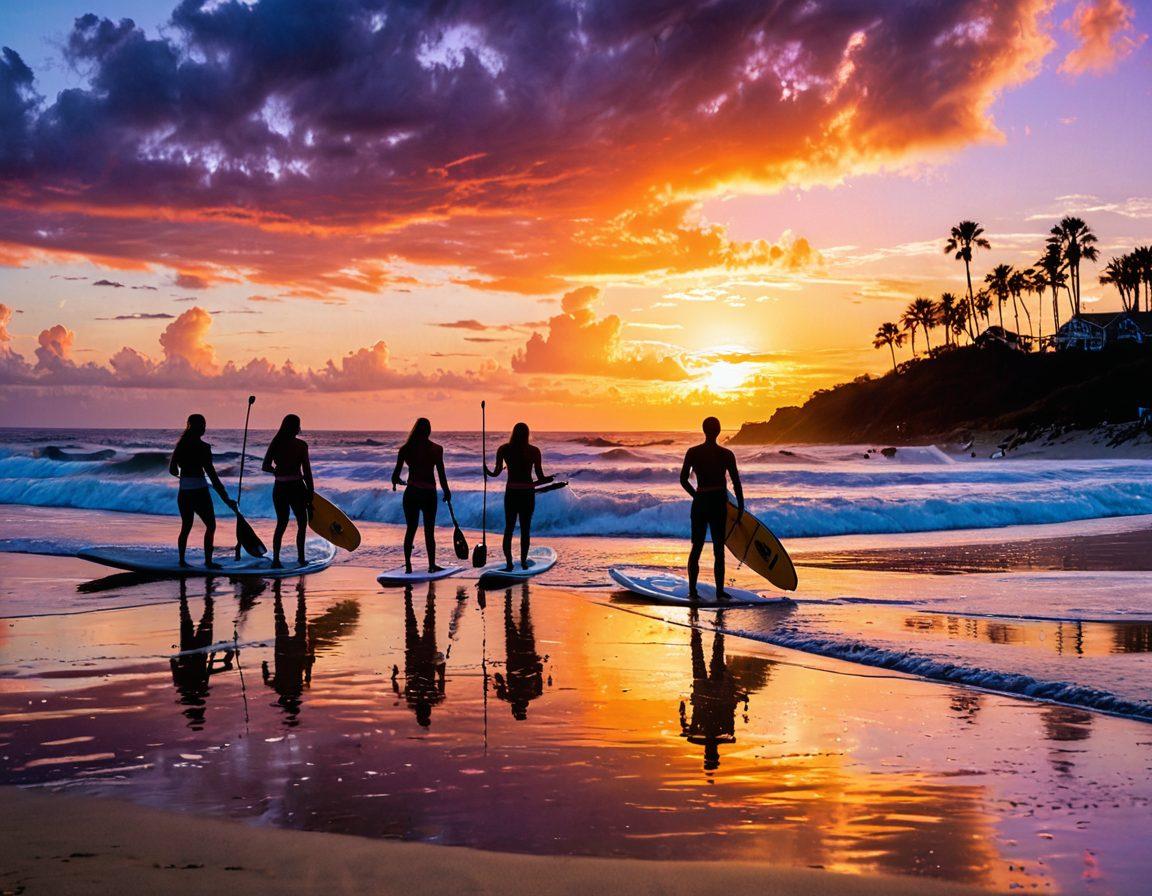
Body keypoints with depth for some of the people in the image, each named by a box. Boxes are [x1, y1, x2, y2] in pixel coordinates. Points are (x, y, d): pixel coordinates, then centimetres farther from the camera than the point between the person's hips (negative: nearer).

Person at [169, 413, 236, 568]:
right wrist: (226, 498, -16)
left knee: (186, 527, 17)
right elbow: (212, 474, -17)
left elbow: (172, 470, 11)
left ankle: (182, 560, 19)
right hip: (199, 491, -6)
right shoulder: (202, 447, -13)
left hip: (183, 493, 6)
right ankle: (208, 561, 2)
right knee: (210, 526, 6)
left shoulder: (181, 445, 4)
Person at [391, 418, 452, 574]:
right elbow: (441, 475, -7)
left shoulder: (405, 449, -2)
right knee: (429, 531, 8)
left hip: (411, 492, 1)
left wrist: (396, 482, 21)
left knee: (410, 529, 10)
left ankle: (408, 564, 8)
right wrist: (447, 491, 6)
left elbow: (396, 474, 0)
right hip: (429, 494, -1)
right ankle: (432, 565, 10)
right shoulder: (436, 449, -6)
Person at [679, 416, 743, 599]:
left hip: (699, 502, 2)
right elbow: (736, 482, -4)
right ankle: (719, 591, 2)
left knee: (696, 547, 10)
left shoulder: (693, 452, -1)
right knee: (718, 549, 3)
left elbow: (683, 479, 2)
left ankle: (692, 590, 10)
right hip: (719, 502, -2)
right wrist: (740, 506, 5)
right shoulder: (726, 454, -5)